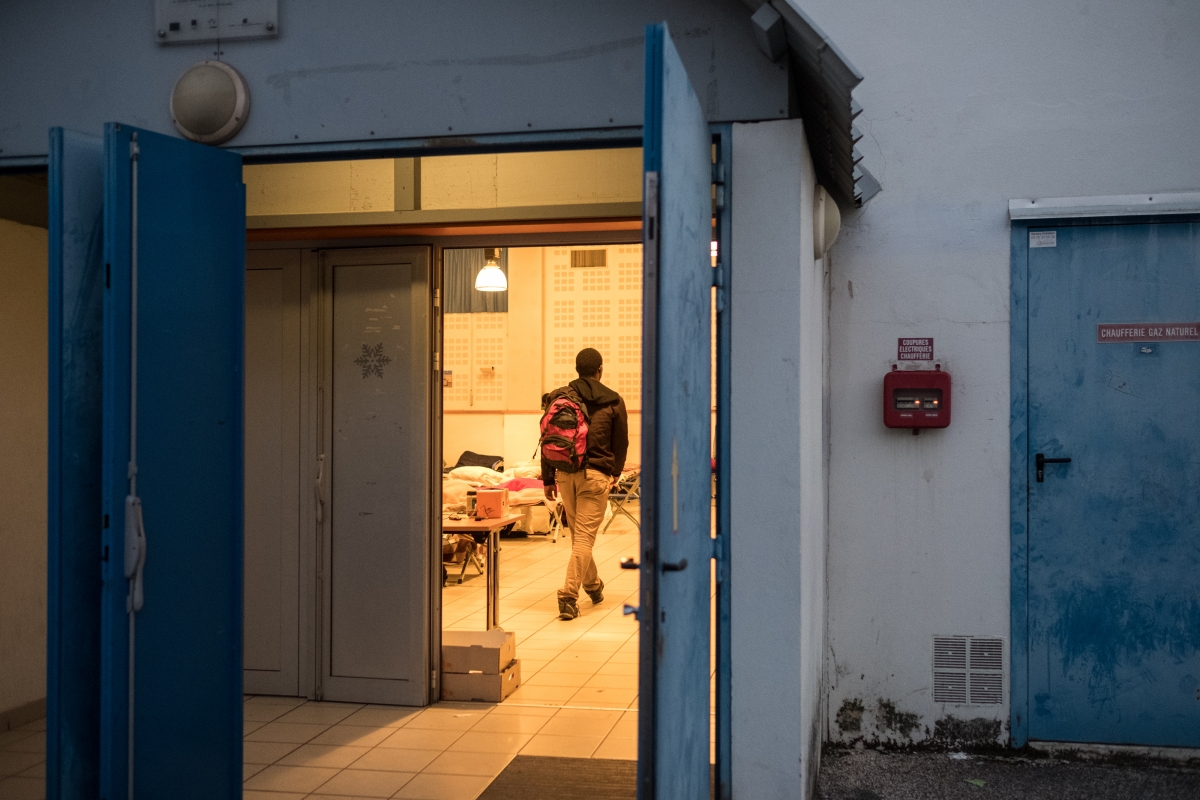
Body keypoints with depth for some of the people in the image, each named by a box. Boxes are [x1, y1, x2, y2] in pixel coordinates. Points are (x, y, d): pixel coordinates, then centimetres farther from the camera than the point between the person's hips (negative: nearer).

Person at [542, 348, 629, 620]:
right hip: (595, 475, -3)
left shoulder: (558, 398, 4)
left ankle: (593, 585, 35)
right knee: (585, 536, -3)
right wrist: (615, 474, 24)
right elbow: (621, 443, 8)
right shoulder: (613, 401, 0)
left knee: (577, 534, 19)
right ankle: (569, 595, -13)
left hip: (565, 474, 3)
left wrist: (548, 479, 9)